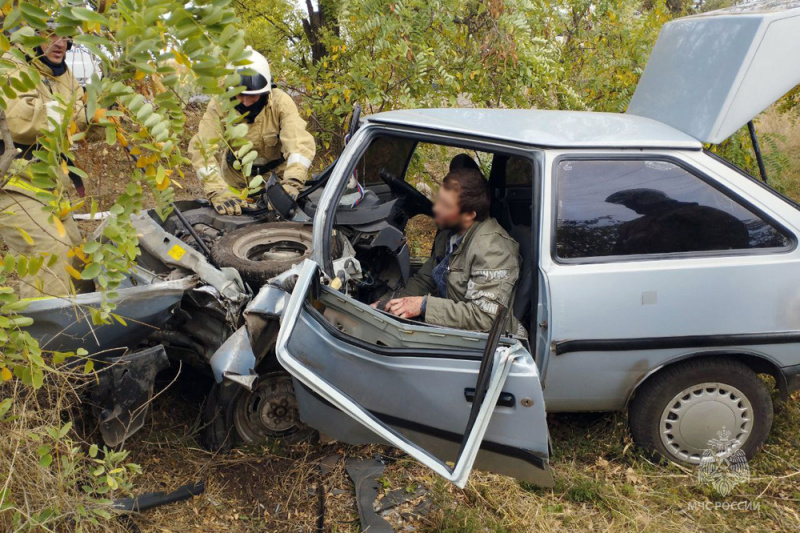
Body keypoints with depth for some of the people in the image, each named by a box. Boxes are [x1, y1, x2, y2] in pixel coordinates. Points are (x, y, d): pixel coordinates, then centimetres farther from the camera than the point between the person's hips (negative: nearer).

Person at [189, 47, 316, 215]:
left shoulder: (281, 102, -24)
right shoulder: (219, 106, -22)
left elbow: (300, 143, -35)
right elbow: (203, 148, -31)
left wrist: (291, 183, -53)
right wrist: (217, 191, -47)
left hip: (275, 174, 0)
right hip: (235, 176, 1)